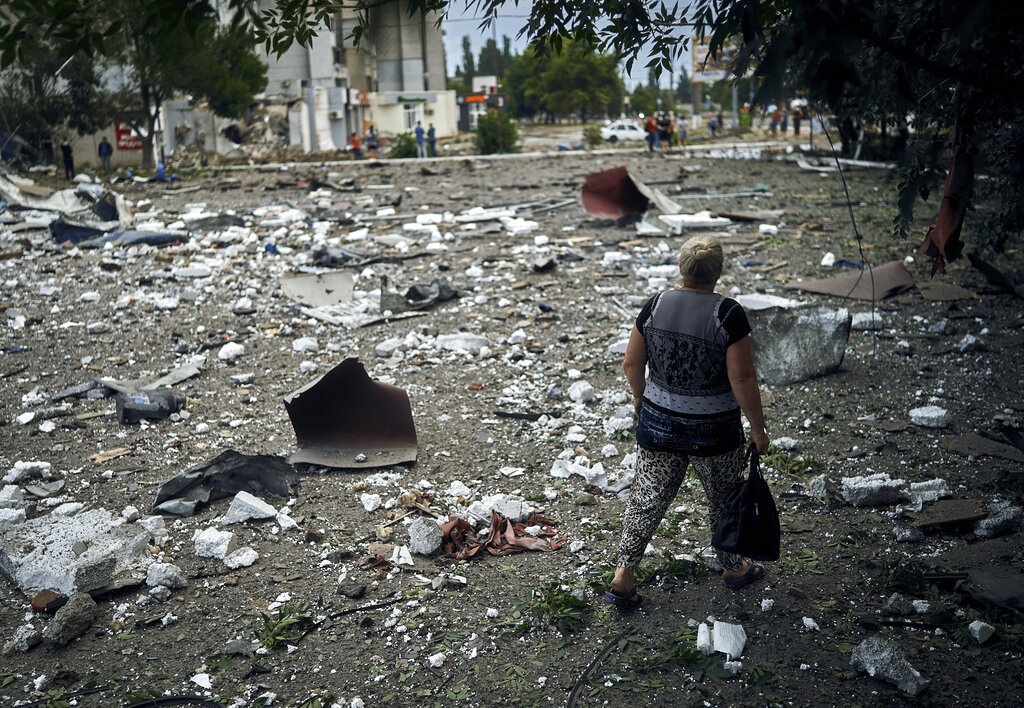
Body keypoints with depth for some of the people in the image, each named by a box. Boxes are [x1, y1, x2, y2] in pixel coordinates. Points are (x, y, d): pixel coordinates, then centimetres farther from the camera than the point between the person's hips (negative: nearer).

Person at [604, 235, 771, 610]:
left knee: (647, 497, 15)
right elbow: (742, 378, -19)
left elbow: (631, 363, 0)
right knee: (724, 498, 21)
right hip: (714, 431, -2)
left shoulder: (656, 305, -7)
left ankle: (622, 577, 15)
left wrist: (640, 397, 18)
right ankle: (733, 568, 42)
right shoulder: (728, 313, -19)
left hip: (658, 422, 3)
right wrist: (758, 428, -7)